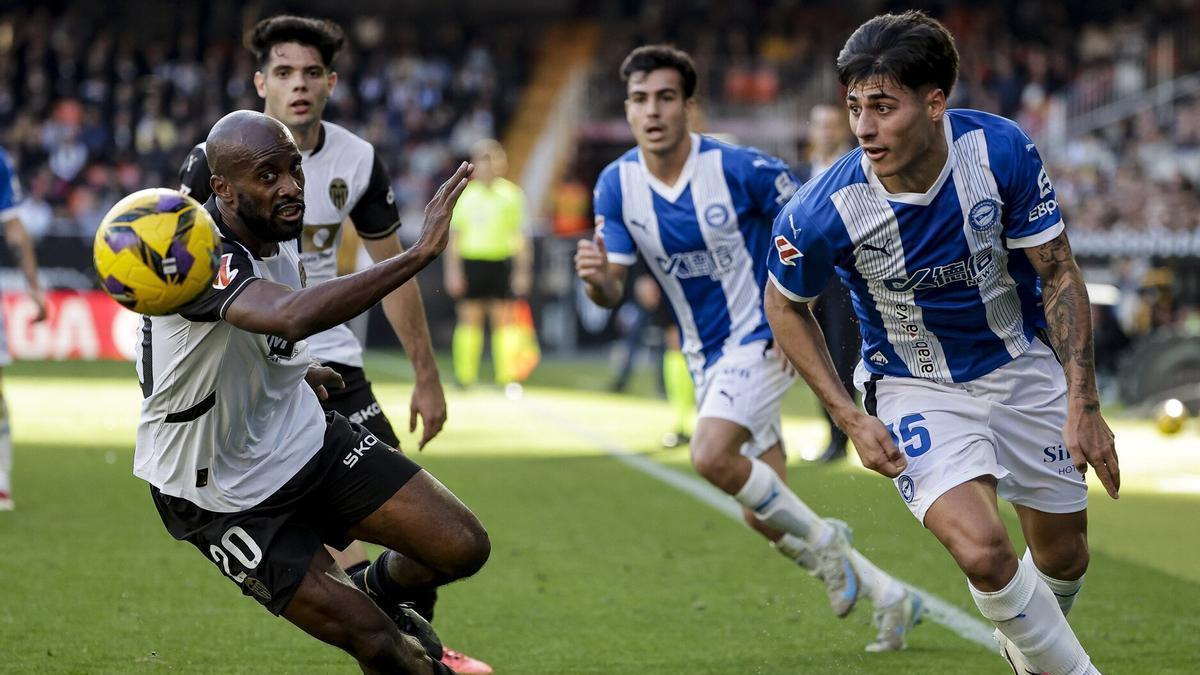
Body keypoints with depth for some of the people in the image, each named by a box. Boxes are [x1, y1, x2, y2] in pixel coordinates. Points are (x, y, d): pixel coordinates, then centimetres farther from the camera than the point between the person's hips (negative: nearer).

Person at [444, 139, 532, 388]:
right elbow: (455, 236, 6)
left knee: (503, 320, -3)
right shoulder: (465, 195, 5)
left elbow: (520, 236, 4)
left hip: (501, 262, -1)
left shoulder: (512, 194, 3)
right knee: (469, 320, 2)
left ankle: (507, 378, -3)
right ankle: (465, 376, 7)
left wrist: (522, 271, -1)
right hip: (470, 262, 1)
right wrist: (453, 271, 0)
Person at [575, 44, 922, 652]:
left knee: (711, 457, -29)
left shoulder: (740, 168, -18)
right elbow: (612, 292, -3)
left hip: (761, 340, -6)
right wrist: (595, 277, -27)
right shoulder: (616, 185, -5)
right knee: (763, 517, 7)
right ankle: (889, 597, 23)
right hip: (705, 356, 6)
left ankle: (820, 538, -4)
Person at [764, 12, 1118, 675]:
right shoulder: (823, 211, -26)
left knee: (1063, 557, 12)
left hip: (1022, 365, 3)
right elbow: (785, 305, -5)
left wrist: (1083, 403, -15)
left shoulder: (1000, 149, -23)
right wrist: (851, 419, -11)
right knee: (983, 552, -24)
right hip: (918, 389, -2)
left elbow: (1058, 274, -10)